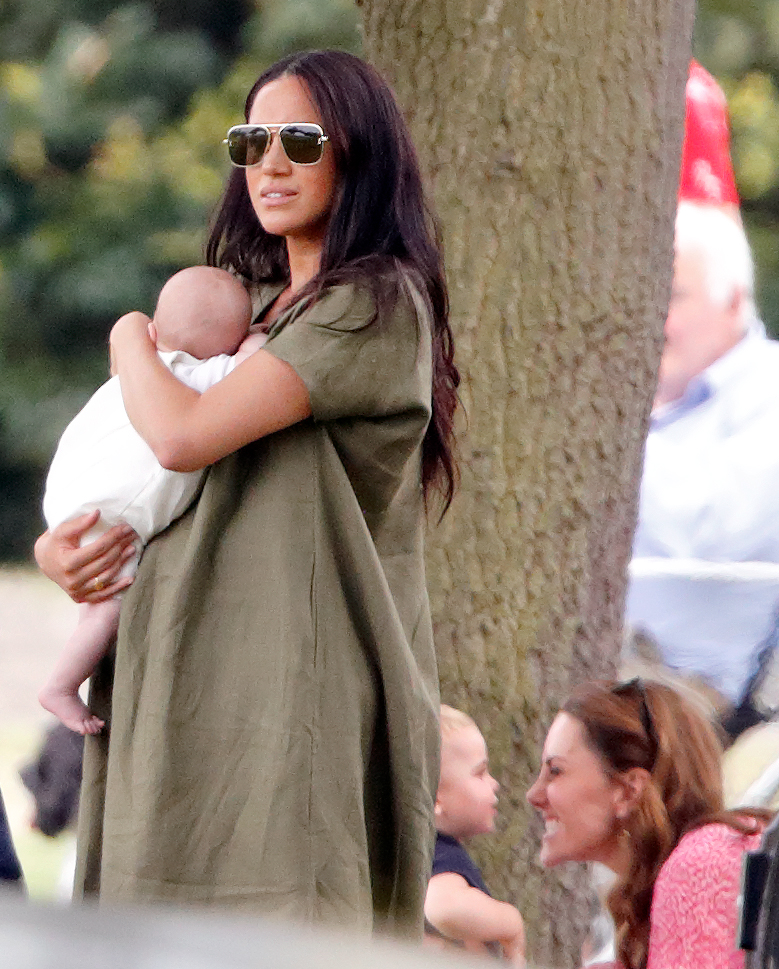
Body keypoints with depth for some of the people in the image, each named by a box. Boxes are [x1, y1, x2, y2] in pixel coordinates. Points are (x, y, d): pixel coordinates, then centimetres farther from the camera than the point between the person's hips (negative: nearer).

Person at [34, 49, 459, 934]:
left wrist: (131, 337, 5)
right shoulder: (250, 307, 21)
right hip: (193, 691, 8)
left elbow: (183, 436, -16)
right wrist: (58, 545, 4)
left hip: (305, 688, -8)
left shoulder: (376, 305, -6)